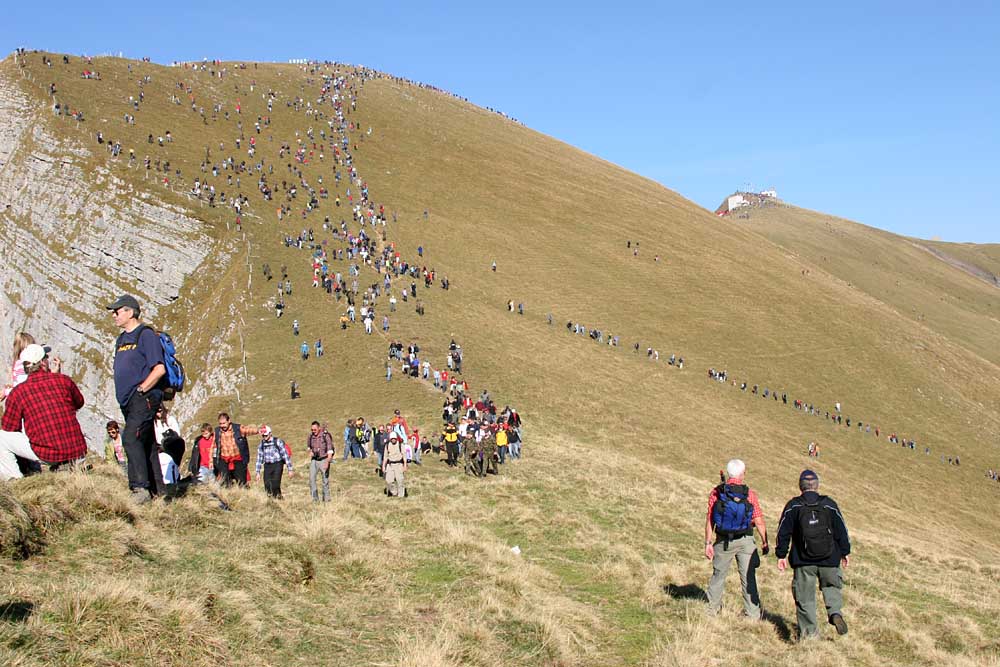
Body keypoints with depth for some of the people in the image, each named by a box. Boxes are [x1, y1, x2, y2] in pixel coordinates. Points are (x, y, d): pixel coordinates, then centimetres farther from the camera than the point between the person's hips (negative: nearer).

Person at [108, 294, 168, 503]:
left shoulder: (146, 335, -7)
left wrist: (141, 390, -15)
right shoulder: (121, 339, 20)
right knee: (146, 443, 10)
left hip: (144, 398, -9)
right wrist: (124, 395, 13)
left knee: (131, 438, -22)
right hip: (128, 401, 9)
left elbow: (159, 369, -16)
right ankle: (157, 491, 14)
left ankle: (140, 487, -25)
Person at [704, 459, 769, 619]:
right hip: (745, 541, -2)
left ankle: (712, 609, 25)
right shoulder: (749, 494, -9)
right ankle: (753, 614, 7)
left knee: (718, 575, 16)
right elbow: (759, 522, -7)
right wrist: (764, 542, 4)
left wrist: (708, 543, 2)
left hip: (723, 541, 2)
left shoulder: (716, 493, -5)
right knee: (748, 578, 5)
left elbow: (710, 520, -4)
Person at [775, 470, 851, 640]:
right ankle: (835, 612, -3)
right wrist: (845, 552, 14)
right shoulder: (830, 505, 0)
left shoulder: (793, 506, 0)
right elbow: (841, 531, 4)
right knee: (832, 586, 21)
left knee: (804, 597, 8)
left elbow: (783, 533, 0)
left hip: (803, 561, 0)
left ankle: (808, 631, 9)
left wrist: (781, 555, 7)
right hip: (829, 560, 0)